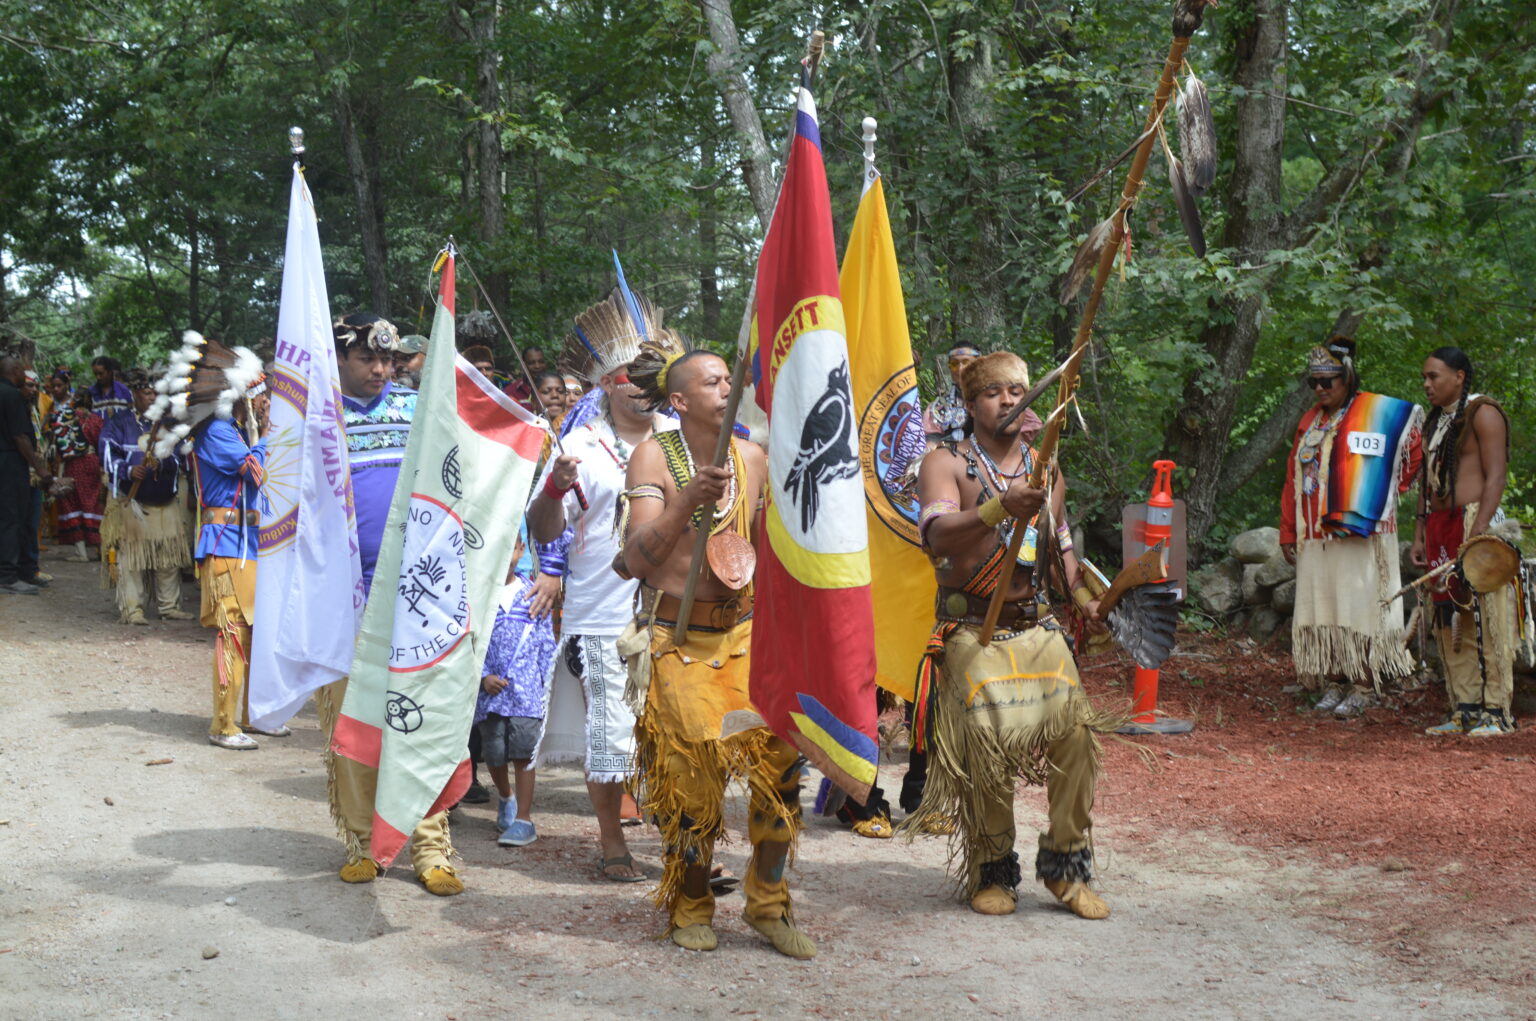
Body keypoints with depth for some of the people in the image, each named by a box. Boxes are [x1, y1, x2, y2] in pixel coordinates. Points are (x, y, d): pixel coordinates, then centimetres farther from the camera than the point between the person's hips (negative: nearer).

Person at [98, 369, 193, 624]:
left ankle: (170, 606, 14)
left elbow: (180, 459, 3)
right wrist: (128, 471, -25)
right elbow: (109, 457, -7)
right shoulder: (120, 423, 2)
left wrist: (162, 463, -18)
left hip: (165, 501, 4)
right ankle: (131, 608, -2)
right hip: (129, 501, -4)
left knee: (169, 555, 5)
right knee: (130, 554, -6)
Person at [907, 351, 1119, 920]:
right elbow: (939, 535, -20)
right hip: (972, 631, -4)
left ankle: (1066, 864, 3)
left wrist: (1082, 596, 12)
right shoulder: (946, 463, -1)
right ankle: (991, 871, 2)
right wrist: (1001, 508, -35)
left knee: (1075, 727, -14)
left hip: (1037, 627, 4)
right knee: (990, 736, -19)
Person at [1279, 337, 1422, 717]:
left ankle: (1363, 688, -3)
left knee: (1358, 607, -6)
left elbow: (1416, 446, 5)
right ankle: (1332, 684, 8)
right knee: (1321, 610, 3)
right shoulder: (1310, 422, 16)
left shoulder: (1376, 412, -1)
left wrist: (1389, 491, 6)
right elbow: (1293, 481, 17)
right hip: (1315, 535, 6)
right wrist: (1288, 532, 12)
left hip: (1360, 532, -6)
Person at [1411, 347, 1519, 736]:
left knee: (1485, 622, -8)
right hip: (1440, 530, 9)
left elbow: (1496, 476, -14)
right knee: (1449, 623, 7)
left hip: (1476, 523, -9)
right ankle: (1464, 710, 11)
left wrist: (1478, 531, -23)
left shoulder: (1482, 412, -6)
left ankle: (1497, 712, -6)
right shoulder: (1435, 420, 19)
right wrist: (1420, 536, 15)